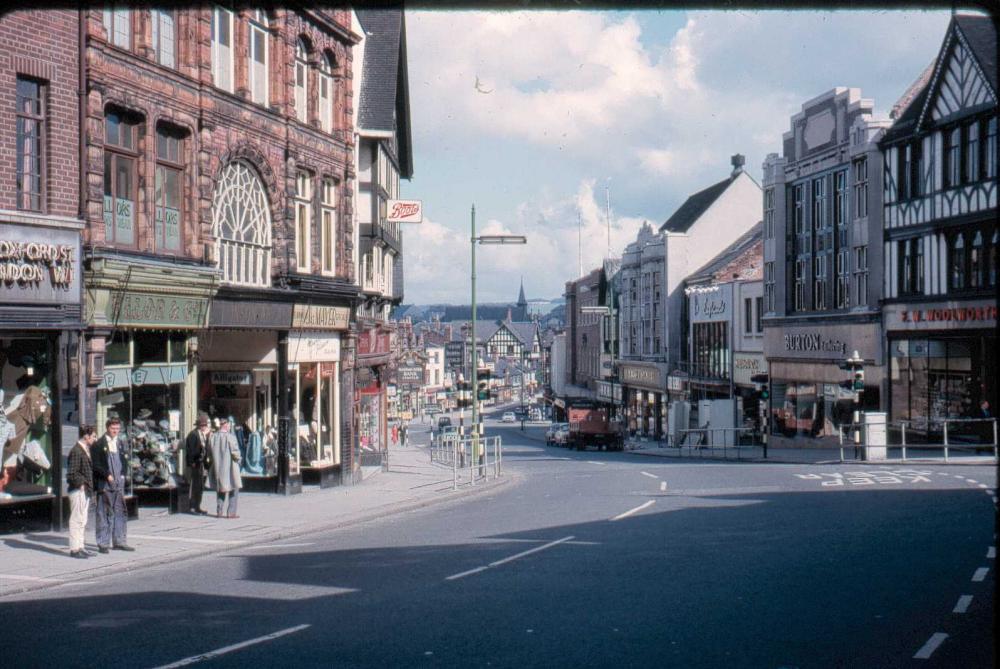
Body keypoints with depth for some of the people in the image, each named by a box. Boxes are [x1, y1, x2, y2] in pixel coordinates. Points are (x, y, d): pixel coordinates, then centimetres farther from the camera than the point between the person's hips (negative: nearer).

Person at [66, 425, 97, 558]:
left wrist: (88, 485, 13)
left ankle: (80, 547, 22)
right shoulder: (76, 451, -17)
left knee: (82, 521, 15)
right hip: (78, 491, -10)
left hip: (85, 490, 10)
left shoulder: (85, 450, 14)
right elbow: (71, 473, -21)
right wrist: (81, 484, -16)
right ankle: (74, 549, -1)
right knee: (76, 520, -5)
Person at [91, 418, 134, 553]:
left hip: (118, 483, 6)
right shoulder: (99, 444, -4)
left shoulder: (120, 444, 15)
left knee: (120, 513, 8)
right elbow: (95, 465, -9)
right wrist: (107, 475, -16)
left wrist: (122, 475, 3)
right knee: (104, 514, -2)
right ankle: (103, 543, 2)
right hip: (104, 484, -6)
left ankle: (119, 541, 15)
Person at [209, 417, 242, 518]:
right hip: (230, 467, -5)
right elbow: (235, 453, -17)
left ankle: (219, 512, 15)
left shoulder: (213, 437, 1)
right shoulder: (230, 436, -15)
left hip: (217, 467, 5)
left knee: (220, 490, 18)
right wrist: (238, 459, 3)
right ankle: (231, 512, 0)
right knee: (234, 489, 6)